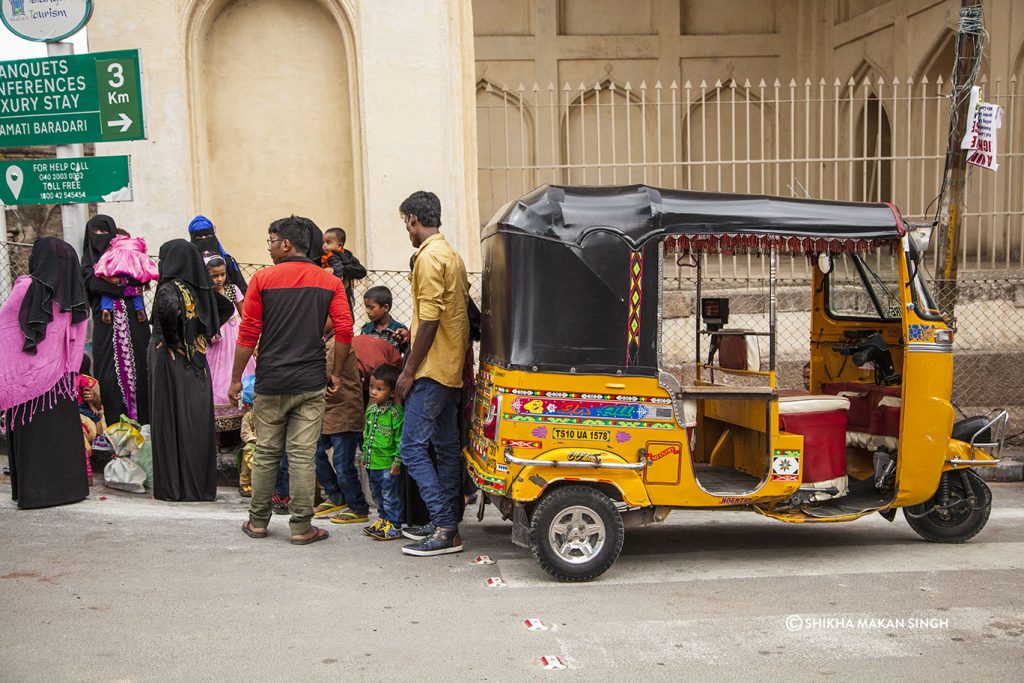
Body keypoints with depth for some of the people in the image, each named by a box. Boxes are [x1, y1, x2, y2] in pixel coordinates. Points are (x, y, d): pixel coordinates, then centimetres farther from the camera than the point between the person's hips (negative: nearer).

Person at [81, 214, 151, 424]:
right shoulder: (88, 261, 13)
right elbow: (94, 284, -7)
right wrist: (127, 282, -11)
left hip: (133, 321, 0)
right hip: (106, 324, 0)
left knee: (137, 366, -2)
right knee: (110, 373, -5)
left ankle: (143, 420, 3)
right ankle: (116, 424, -1)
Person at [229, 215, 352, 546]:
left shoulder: (263, 279, -2)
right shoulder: (329, 282, 2)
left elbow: (248, 334, -3)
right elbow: (344, 330, -4)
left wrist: (236, 378, 5)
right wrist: (336, 373, 7)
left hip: (271, 382, 0)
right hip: (311, 382, 0)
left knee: (266, 453, 11)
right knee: (303, 456, 2)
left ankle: (258, 521, 22)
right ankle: (301, 527, 6)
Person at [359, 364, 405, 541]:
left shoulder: (395, 413, -15)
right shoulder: (371, 410, 9)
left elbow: (400, 438, -15)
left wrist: (397, 461, -17)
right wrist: (365, 454, 20)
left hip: (389, 465, -8)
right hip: (372, 463, 8)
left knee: (391, 496, 1)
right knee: (377, 495, 20)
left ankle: (394, 526, 9)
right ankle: (383, 519, 34)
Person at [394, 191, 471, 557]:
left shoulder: (429, 257, -15)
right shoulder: (452, 254, 16)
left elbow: (430, 319, -20)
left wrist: (409, 370, -16)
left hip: (433, 368, -10)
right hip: (453, 368, 10)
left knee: (413, 447, -8)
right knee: (447, 446, 12)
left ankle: (445, 530, -9)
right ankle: (445, 523, 19)